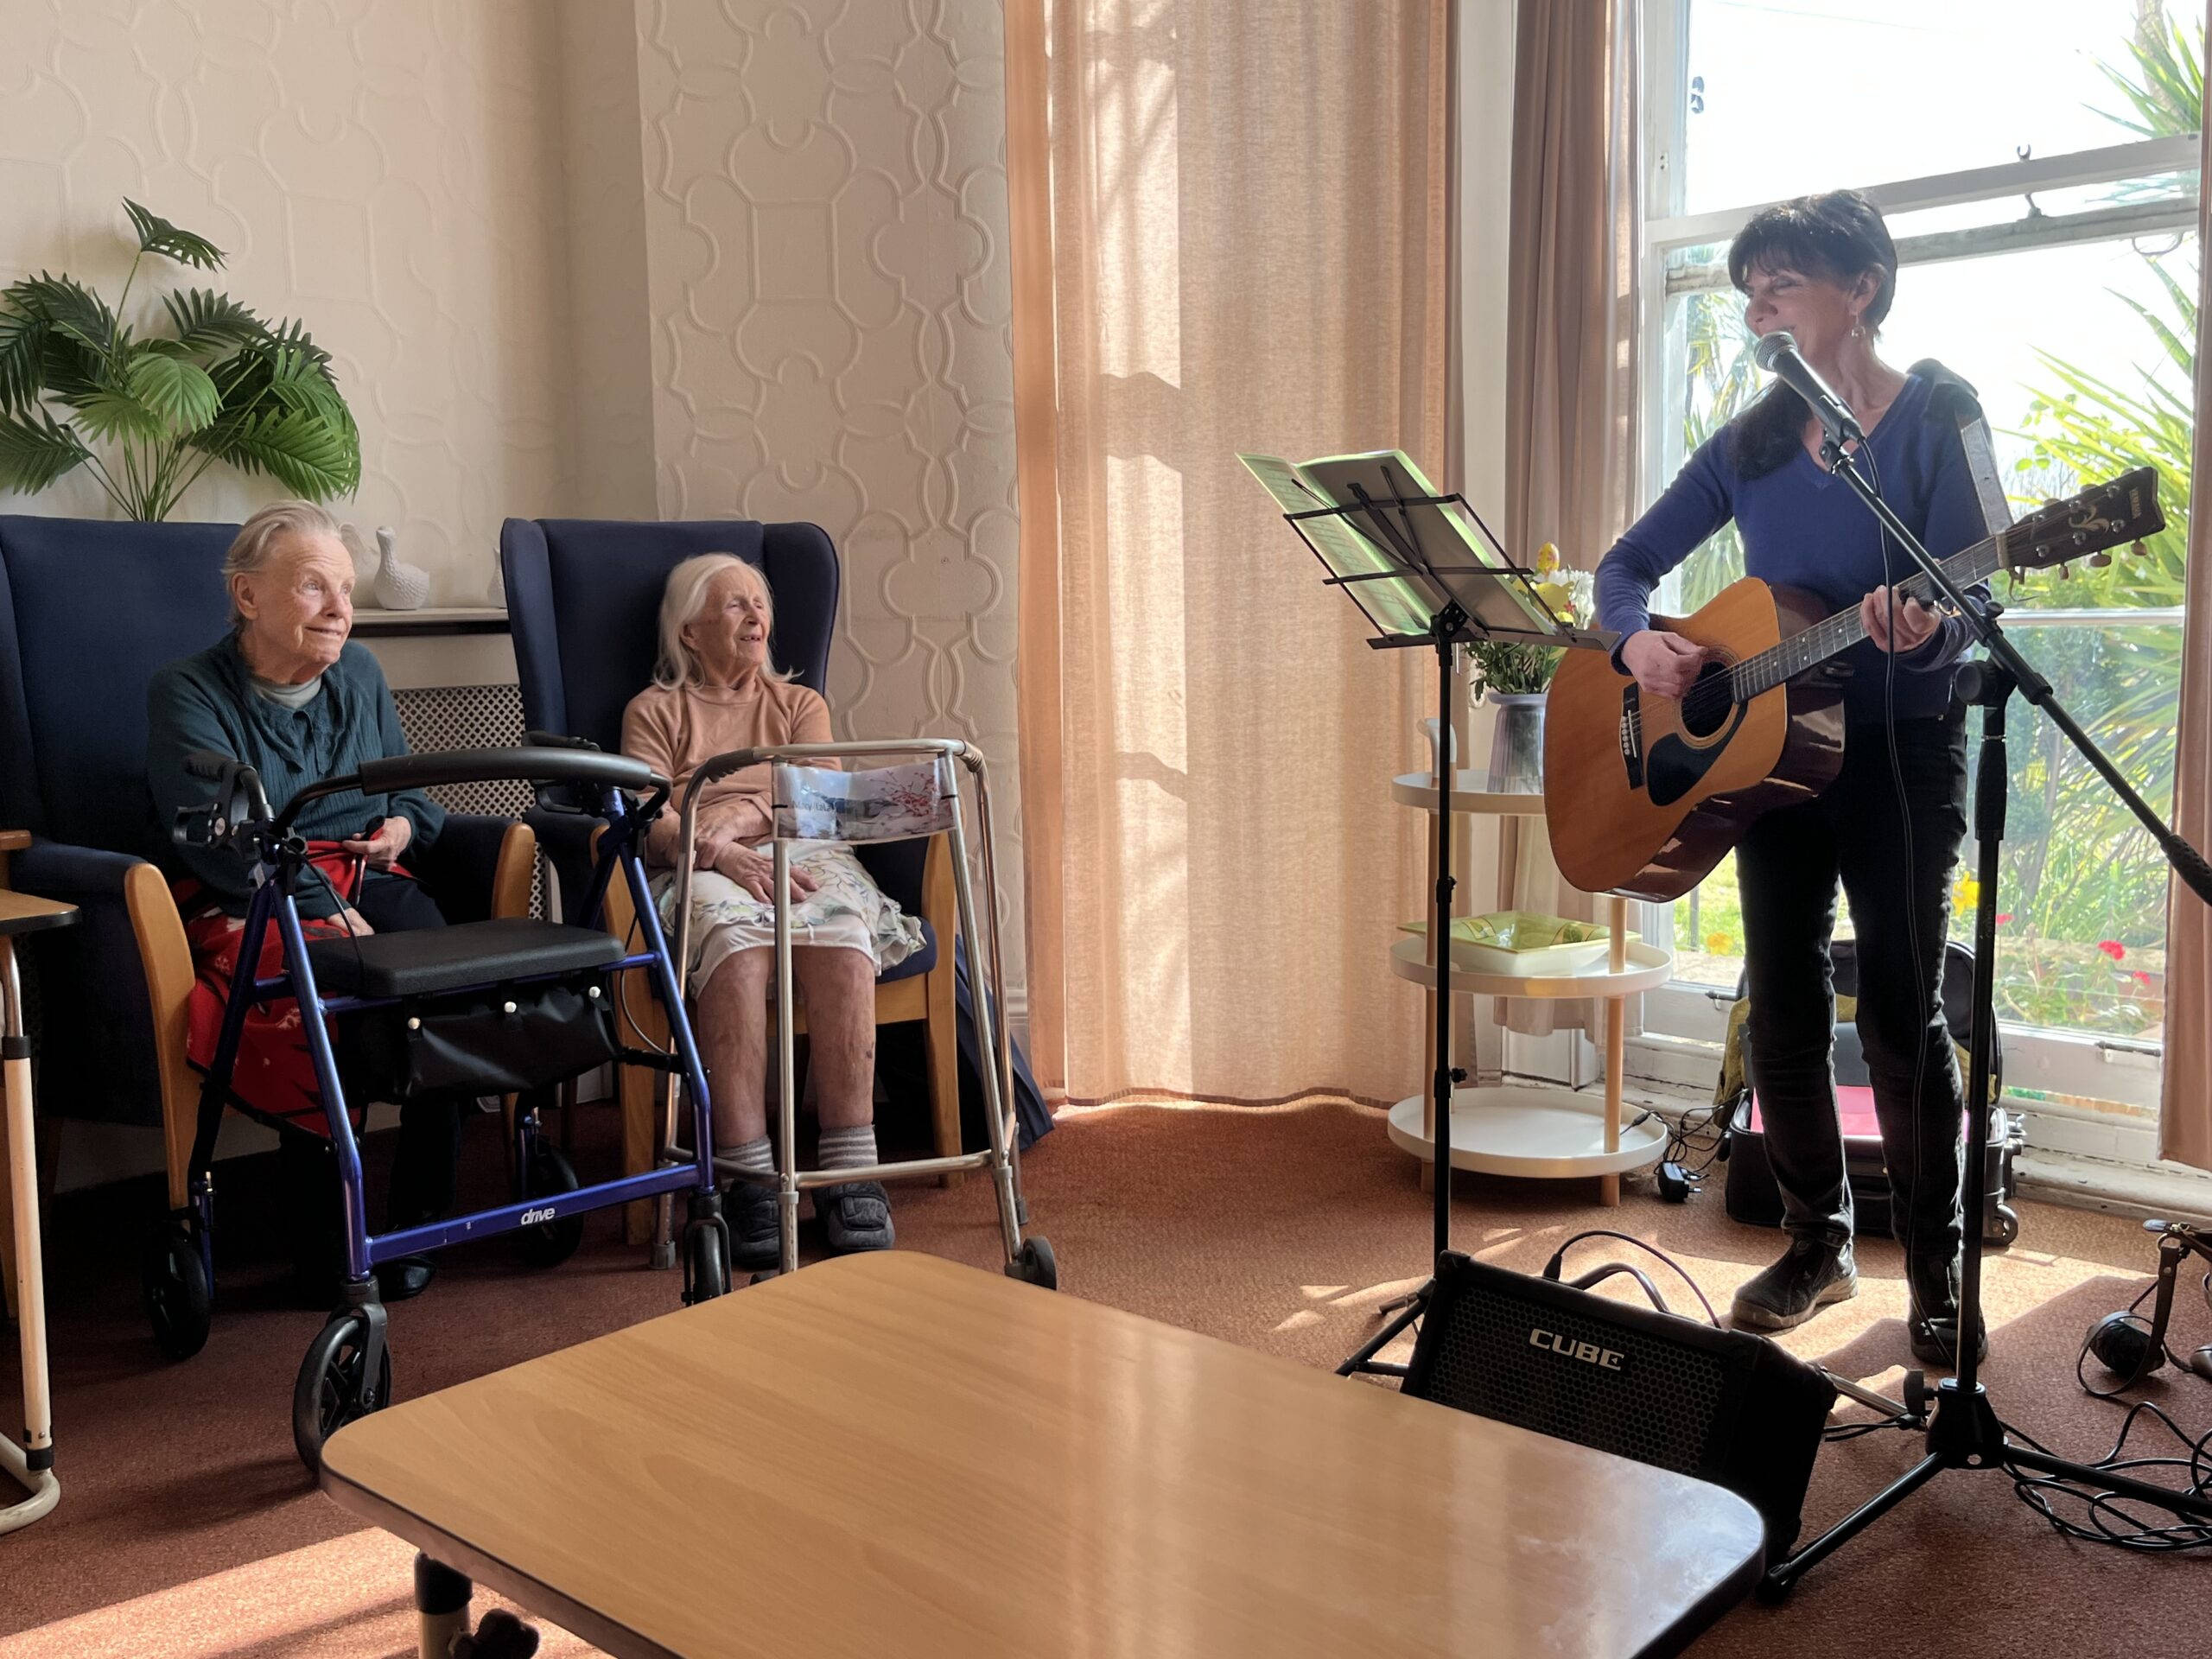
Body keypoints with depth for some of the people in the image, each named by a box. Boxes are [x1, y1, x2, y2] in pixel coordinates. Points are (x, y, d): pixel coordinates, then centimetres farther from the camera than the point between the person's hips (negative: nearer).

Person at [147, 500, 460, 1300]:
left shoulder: (359, 674, 18)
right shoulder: (188, 692, 0)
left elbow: (409, 787, 30)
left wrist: (405, 824, 5)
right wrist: (332, 913, -23)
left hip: (365, 882, 5)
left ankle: (421, 1225, -15)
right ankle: (326, 1246, -21)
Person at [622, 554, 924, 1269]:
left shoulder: (800, 702, 28)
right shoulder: (654, 710, 21)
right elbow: (651, 823, 4)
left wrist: (739, 816, -9)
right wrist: (725, 855, -16)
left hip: (803, 857, 2)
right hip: (704, 873, -2)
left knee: (840, 937, -36)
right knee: (735, 941, -40)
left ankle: (850, 1169, -39)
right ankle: (747, 1177, -42)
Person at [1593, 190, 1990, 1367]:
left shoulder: (1936, 418, -7)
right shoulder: (1751, 442, 7)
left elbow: (1963, 607, -13)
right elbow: (1627, 563, 8)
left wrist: (1922, 632, -37)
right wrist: (1638, 639, -14)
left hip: (1902, 750, -5)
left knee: (1901, 1014, -3)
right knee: (1783, 1009, 7)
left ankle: (1938, 1277, 11)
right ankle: (1817, 1245, 23)